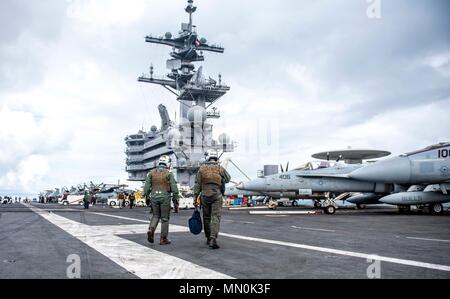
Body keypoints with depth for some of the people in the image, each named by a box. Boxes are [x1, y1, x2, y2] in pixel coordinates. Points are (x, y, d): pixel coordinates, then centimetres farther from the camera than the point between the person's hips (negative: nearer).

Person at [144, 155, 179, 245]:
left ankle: (151, 230, -6)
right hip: (165, 197, -3)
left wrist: (147, 197, 10)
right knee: (165, 218, 6)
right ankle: (163, 239, 8)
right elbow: (174, 187, -9)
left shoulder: (152, 172, 5)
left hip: (154, 197, 3)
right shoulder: (169, 173, -5)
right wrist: (176, 198, -2)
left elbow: (147, 186, 2)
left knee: (156, 216, 19)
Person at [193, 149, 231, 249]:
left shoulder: (202, 169, 0)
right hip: (217, 197, -2)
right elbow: (228, 179, 16)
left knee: (206, 218, 15)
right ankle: (213, 239, -19)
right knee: (216, 218, -5)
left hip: (205, 196, 2)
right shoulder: (220, 169, -2)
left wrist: (195, 198, 2)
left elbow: (197, 185, -2)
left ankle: (208, 238, 25)